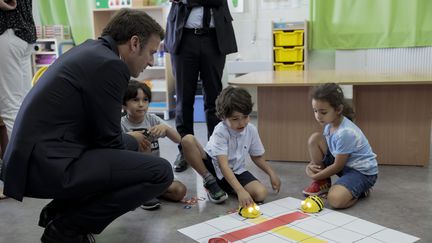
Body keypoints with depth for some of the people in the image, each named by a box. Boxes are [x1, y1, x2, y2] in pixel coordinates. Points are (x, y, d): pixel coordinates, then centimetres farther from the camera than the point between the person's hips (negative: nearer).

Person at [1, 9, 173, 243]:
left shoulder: (90, 49, 15)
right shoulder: (110, 65, -14)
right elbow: (109, 141, -9)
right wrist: (134, 141, 11)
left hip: (34, 156, 10)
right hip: (48, 164, -10)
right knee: (161, 172, -13)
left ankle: (59, 210, 18)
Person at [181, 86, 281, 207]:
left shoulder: (251, 130, -9)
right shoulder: (220, 131, -24)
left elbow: (257, 157, 9)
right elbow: (223, 165, -34)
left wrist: (272, 173, -5)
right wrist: (240, 190, -46)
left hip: (236, 172, 4)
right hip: (214, 166, -3)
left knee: (261, 194, -26)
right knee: (188, 140, -28)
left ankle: (225, 186, 2)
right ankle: (210, 182, -8)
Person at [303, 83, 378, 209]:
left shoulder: (345, 133, -30)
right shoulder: (330, 124, -5)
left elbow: (337, 166, -22)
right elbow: (322, 149, 8)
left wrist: (315, 176, -10)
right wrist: (310, 165, -12)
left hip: (362, 171, -8)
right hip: (343, 163, 8)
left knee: (335, 200, -33)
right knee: (314, 139, -11)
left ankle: (359, 189, 2)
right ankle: (323, 183, 4)